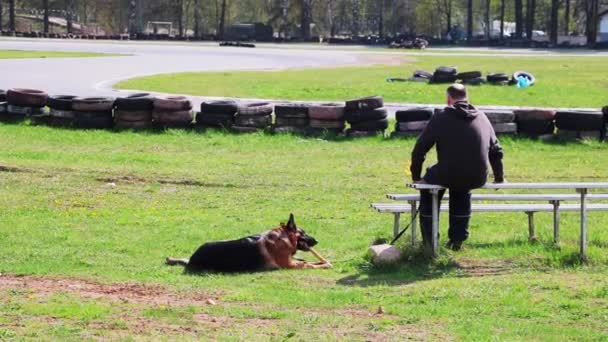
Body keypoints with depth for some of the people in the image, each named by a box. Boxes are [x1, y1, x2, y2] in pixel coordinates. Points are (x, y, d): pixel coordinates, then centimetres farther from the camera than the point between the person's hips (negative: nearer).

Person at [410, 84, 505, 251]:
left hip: (448, 175, -4)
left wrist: (416, 177, 13)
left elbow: (419, 149, 1)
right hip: (477, 179, 4)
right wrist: (499, 178, 33)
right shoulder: (482, 118, 12)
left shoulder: (441, 118, 0)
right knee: (461, 191, 38)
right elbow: (496, 151, 19)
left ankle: (429, 241, 27)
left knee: (428, 186, 28)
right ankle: (458, 238, 34)